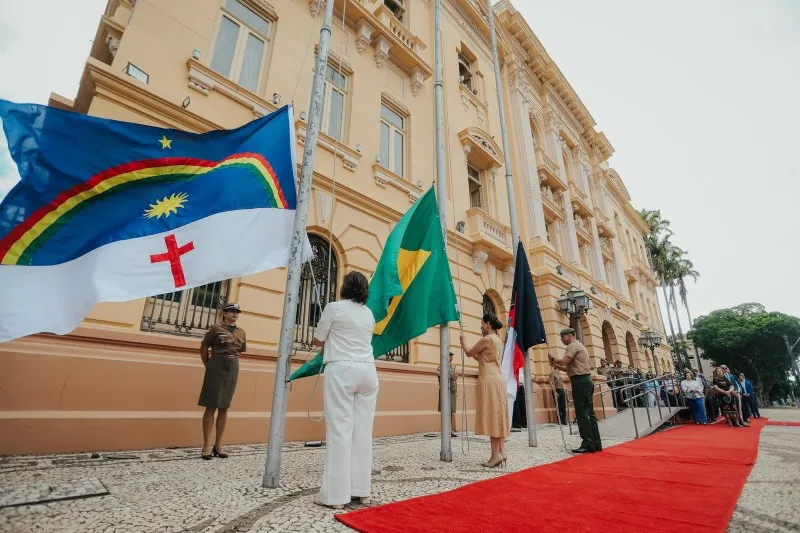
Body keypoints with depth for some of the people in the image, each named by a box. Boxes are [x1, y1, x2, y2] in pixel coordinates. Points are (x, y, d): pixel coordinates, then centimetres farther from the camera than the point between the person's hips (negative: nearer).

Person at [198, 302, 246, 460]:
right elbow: (203, 348, 1)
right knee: (211, 406, 1)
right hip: (216, 367, -4)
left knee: (224, 407, 9)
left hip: (233, 368, 5)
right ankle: (207, 446, 9)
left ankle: (218, 445, 17)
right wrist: (208, 366, 7)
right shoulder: (216, 328, -5)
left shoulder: (241, 332, 8)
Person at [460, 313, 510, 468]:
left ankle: (496, 454, -6)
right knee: (498, 416, 8)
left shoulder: (487, 339, -11)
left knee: (491, 416, -7)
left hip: (489, 380, -9)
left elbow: (469, 353, -1)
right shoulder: (498, 340, 17)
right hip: (498, 379, 9)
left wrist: (463, 341, 14)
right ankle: (501, 452, 10)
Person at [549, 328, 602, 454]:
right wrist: (557, 366, 14)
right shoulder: (579, 346, 24)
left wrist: (552, 358, -2)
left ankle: (588, 444, -6)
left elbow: (564, 362, -19)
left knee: (582, 414, -8)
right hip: (586, 380, 10)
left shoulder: (573, 346, -7)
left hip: (580, 381, -10)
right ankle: (596, 443, 12)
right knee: (589, 413, 10)